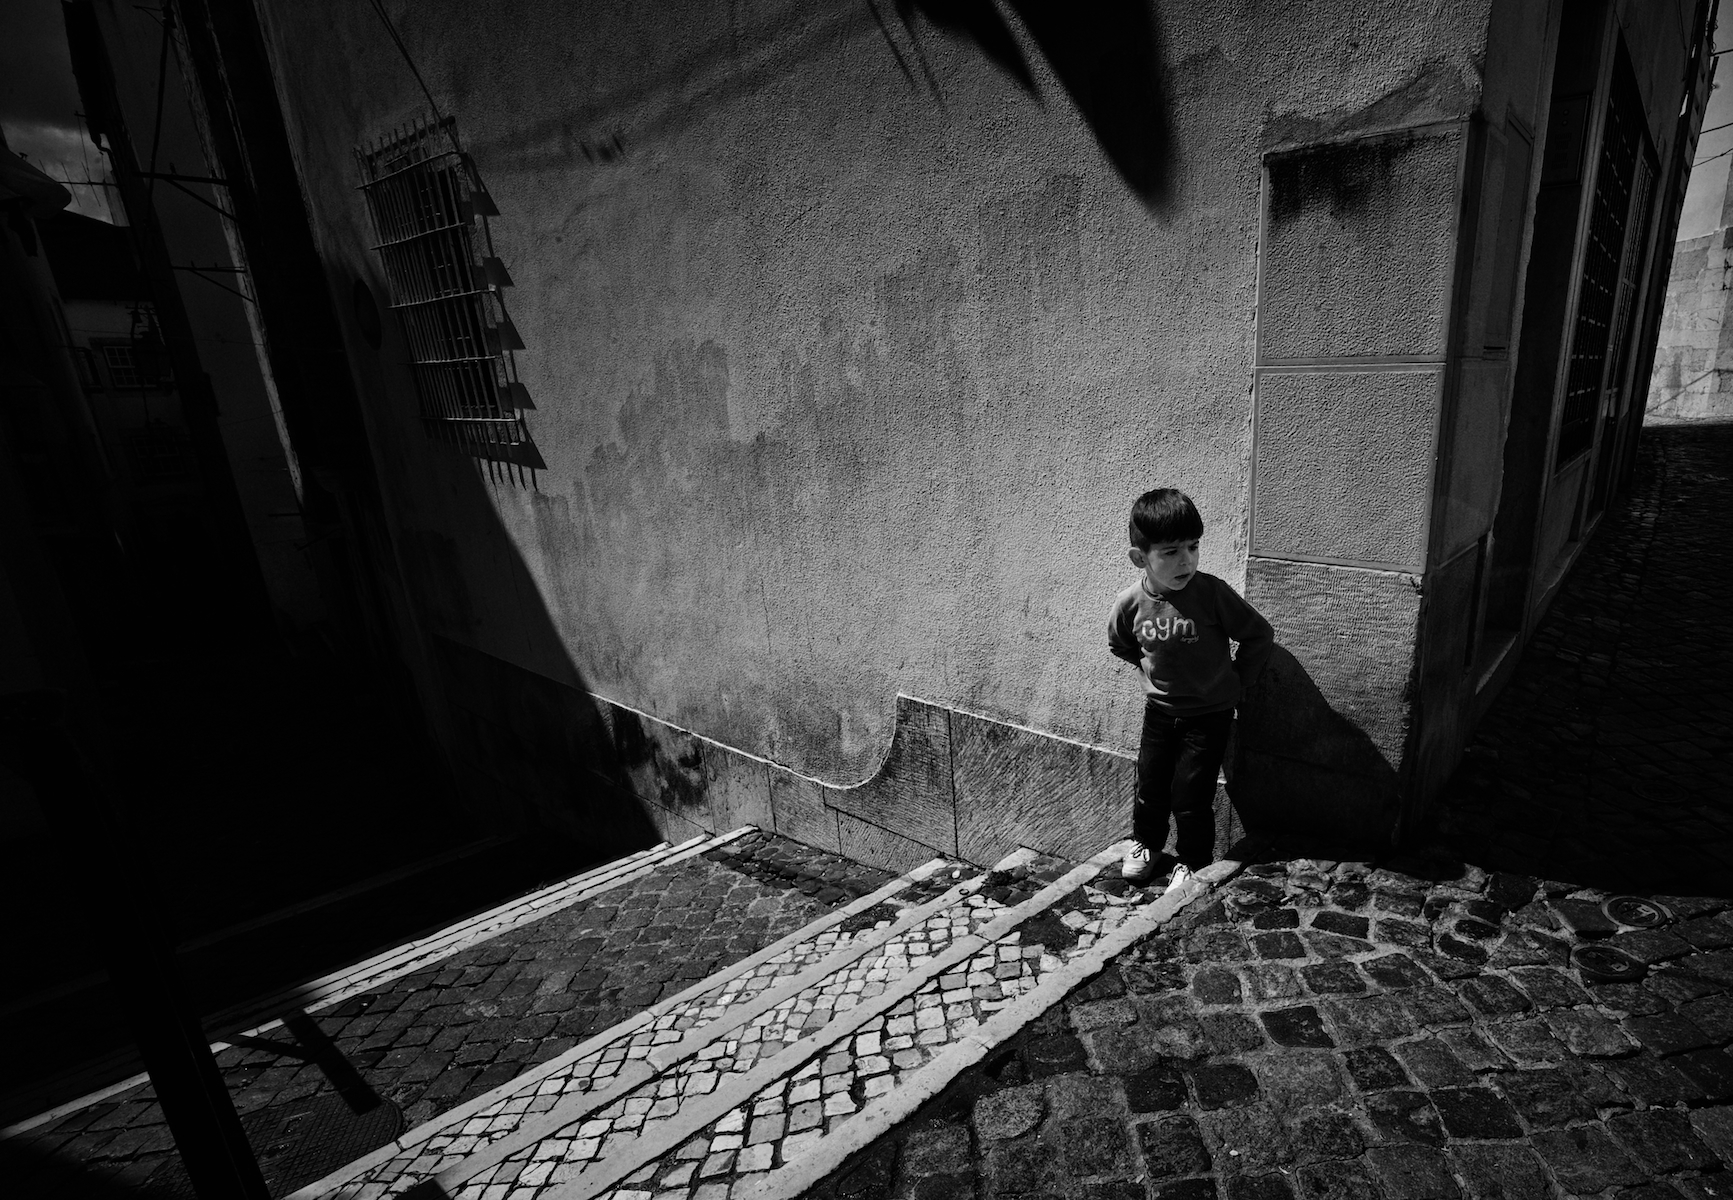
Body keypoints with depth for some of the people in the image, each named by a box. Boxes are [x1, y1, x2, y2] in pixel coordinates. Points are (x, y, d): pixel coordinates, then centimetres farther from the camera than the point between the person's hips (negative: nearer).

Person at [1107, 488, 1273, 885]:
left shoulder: (1211, 593, -24)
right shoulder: (1129, 603, -15)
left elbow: (1260, 635, -10)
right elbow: (1120, 645, 8)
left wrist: (1235, 682, -4)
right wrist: (1151, 670, 6)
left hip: (1208, 714, -3)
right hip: (1159, 710, 3)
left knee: (1191, 793, 2)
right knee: (1151, 785, 14)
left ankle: (1193, 861, 26)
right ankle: (1145, 843, 40)